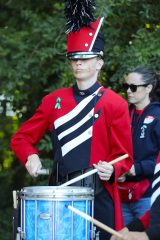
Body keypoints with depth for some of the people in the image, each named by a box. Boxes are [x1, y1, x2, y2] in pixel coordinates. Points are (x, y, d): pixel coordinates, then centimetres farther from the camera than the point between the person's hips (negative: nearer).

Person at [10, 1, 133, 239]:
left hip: (99, 196, -3)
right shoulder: (54, 101, 9)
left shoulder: (115, 104, 0)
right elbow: (20, 138, 13)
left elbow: (125, 157, 1)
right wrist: (31, 157, -8)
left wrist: (111, 170, -21)